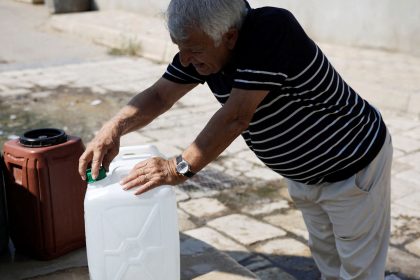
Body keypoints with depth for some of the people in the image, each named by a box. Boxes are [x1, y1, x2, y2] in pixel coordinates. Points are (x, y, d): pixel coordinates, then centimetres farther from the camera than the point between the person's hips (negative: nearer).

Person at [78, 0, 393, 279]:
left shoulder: (272, 30, -35)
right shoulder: (202, 45, -12)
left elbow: (235, 117, -36)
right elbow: (160, 95, -7)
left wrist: (180, 168, -30)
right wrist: (114, 127, -24)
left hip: (355, 165, -7)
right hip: (305, 173, 7)